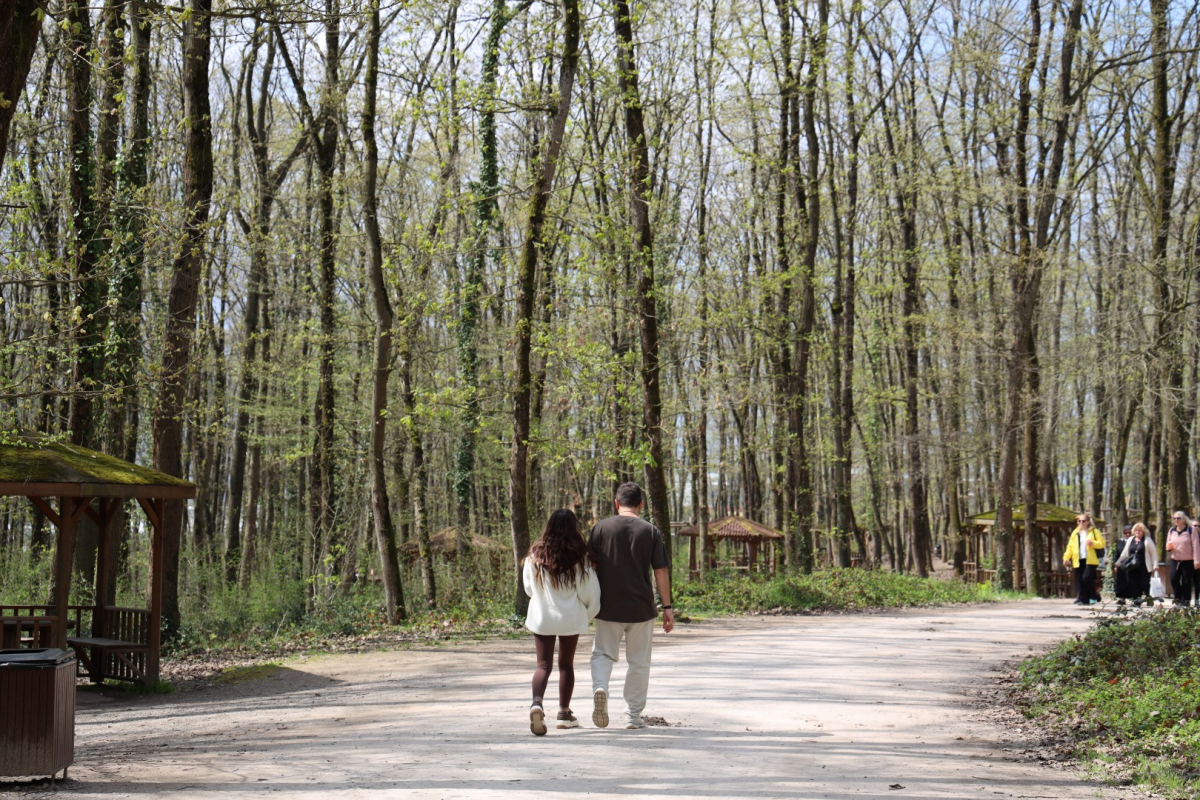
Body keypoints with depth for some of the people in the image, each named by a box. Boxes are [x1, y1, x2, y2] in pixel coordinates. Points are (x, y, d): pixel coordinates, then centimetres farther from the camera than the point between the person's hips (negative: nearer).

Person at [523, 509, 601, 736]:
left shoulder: (535, 555, -2)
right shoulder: (579, 556, -9)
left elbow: (528, 587, 10)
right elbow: (589, 591, -5)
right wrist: (590, 613, 14)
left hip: (541, 617, 1)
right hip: (570, 617, -1)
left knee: (543, 664, 1)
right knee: (566, 664, 14)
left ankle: (537, 703, -25)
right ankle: (564, 713, 22)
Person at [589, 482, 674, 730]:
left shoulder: (601, 528, 0)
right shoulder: (651, 532, -1)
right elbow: (661, 572, -2)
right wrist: (667, 607, 2)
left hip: (608, 607, 0)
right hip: (641, 607, 0)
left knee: (603, 654, 12)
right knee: (638, 662, 11)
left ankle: (599, 687, -18)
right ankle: (633, 716, 15)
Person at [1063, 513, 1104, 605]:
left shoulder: (1094, 532, 6)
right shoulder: (1075, 533, 16)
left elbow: (1101, 543, 0)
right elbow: (1070, 546, 14)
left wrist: (1093, 543, -18)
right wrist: (1066, 557, 4)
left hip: (1090, 560, -5)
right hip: (1078, 561, 5)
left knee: (1086, 577, -18)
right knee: (1079, 581, 0)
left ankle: (1093, 596, 0)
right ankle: (1082, 599, 5)